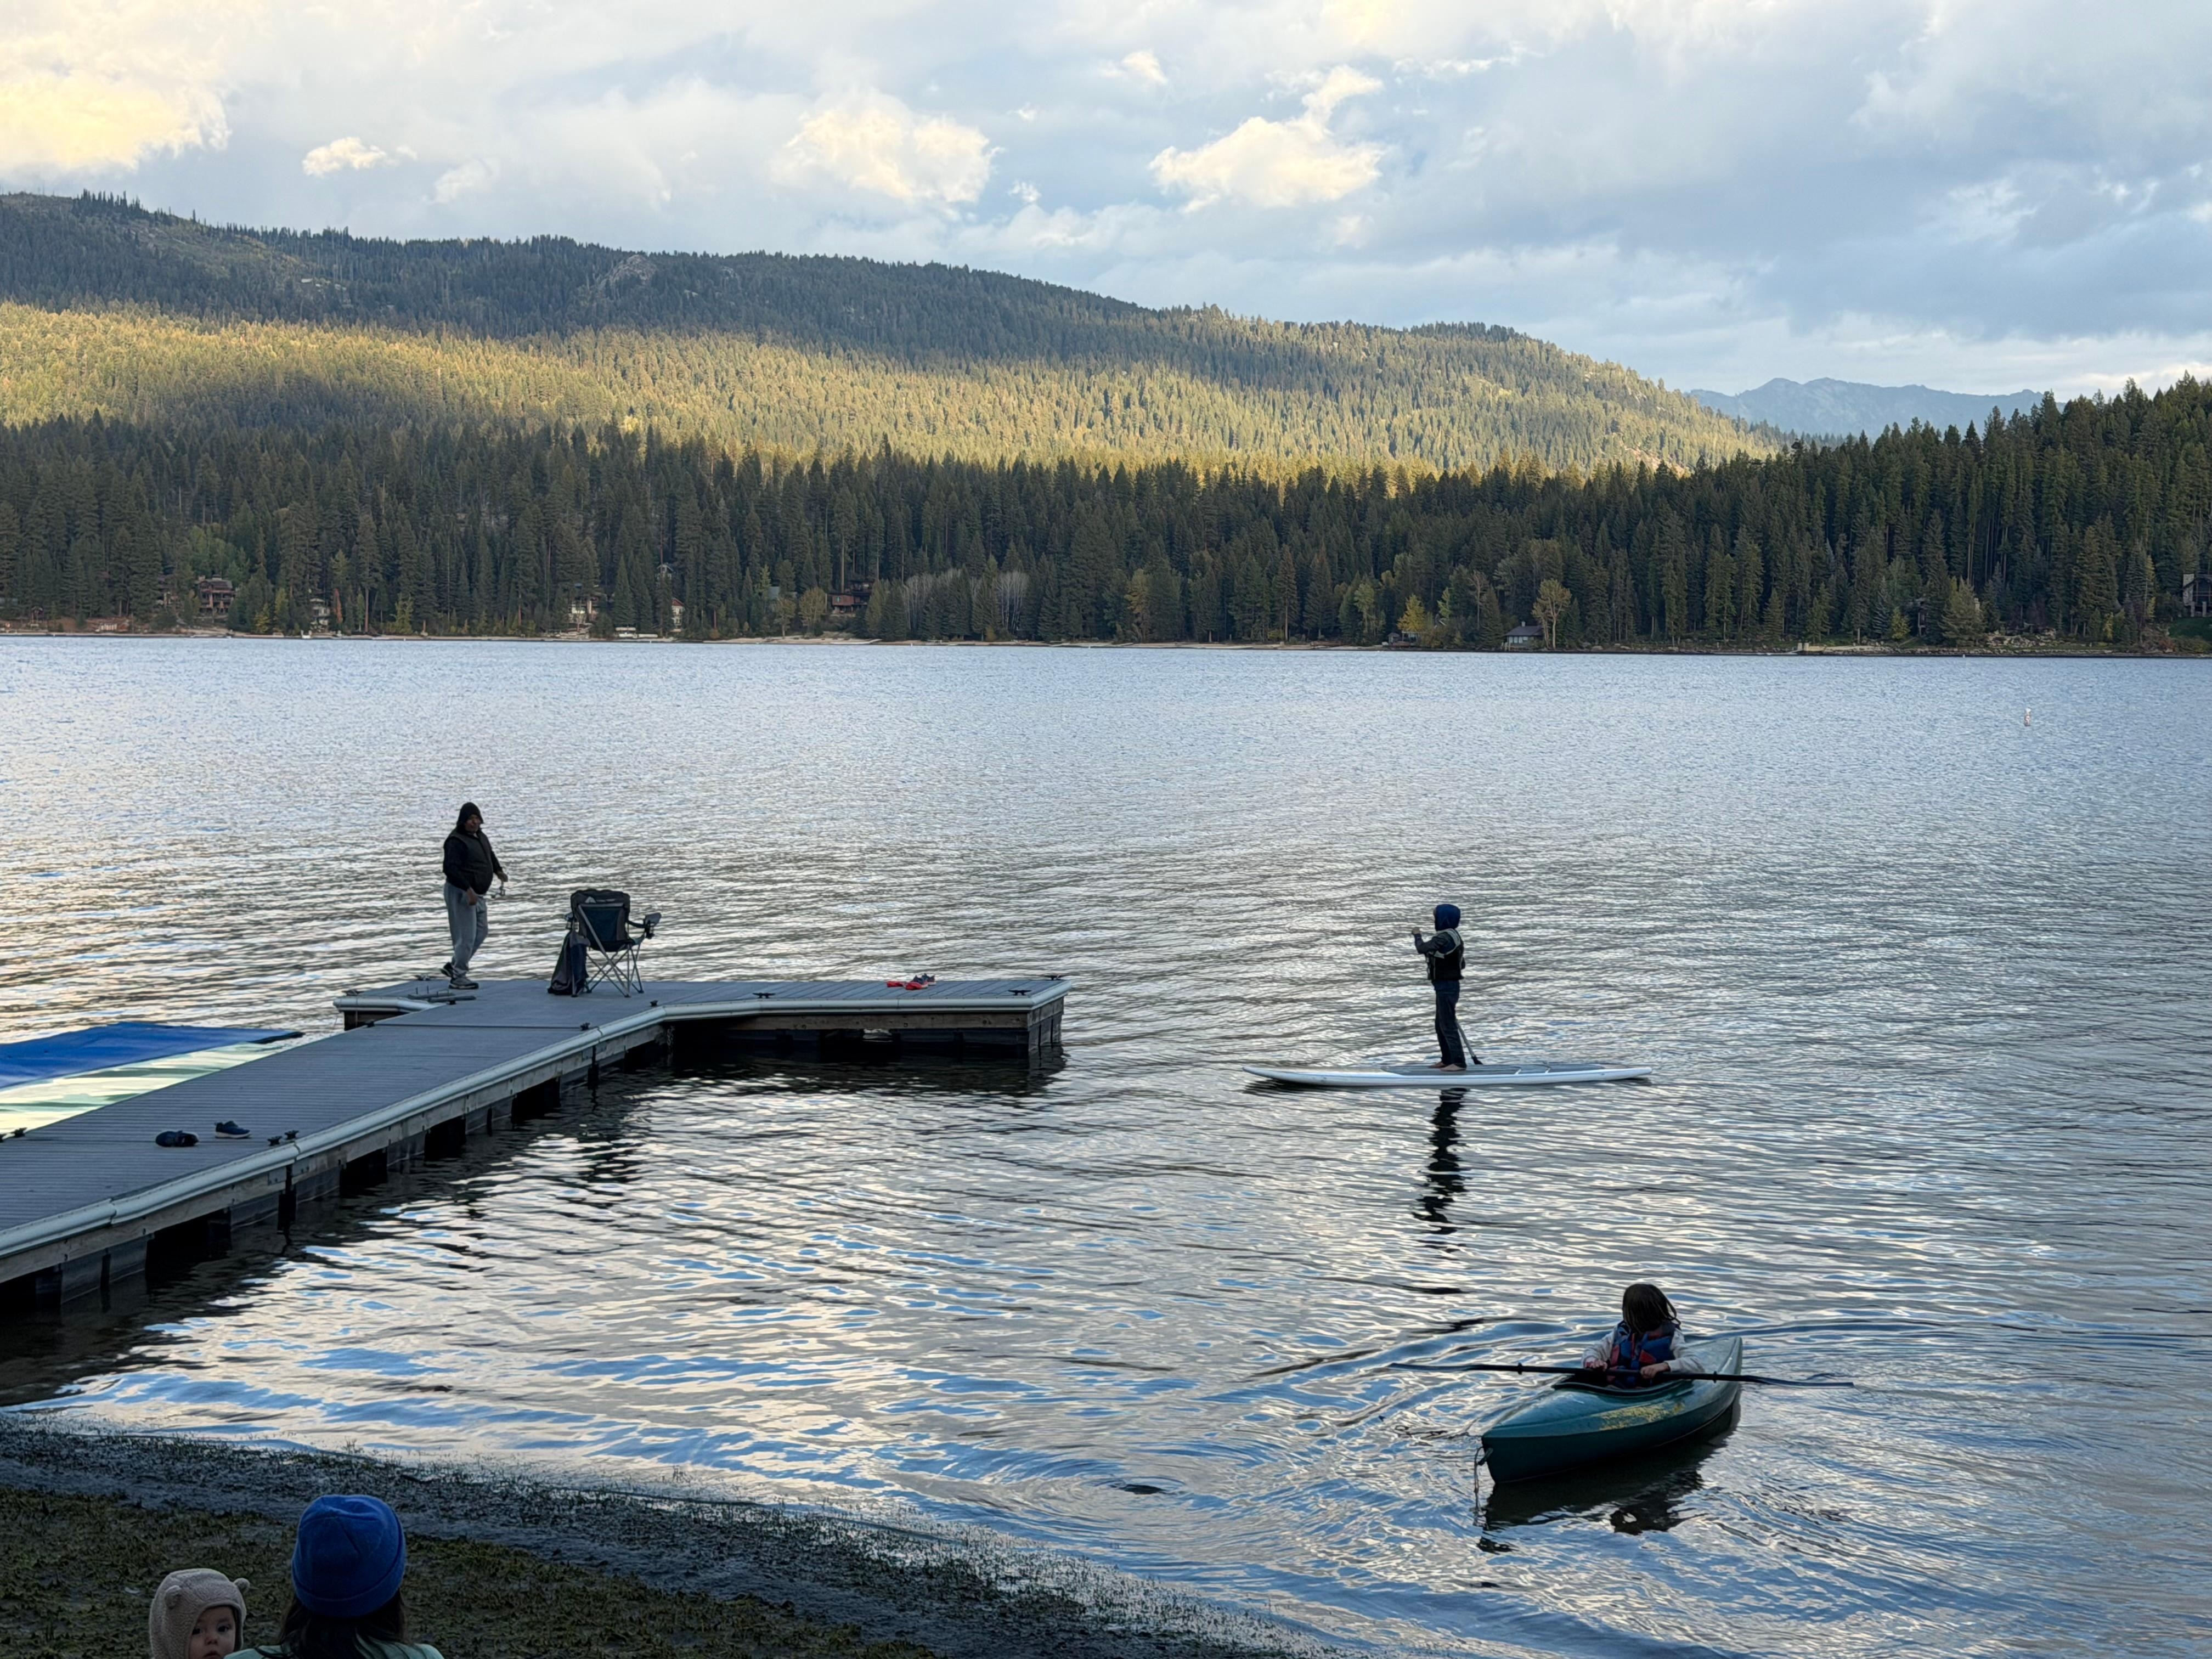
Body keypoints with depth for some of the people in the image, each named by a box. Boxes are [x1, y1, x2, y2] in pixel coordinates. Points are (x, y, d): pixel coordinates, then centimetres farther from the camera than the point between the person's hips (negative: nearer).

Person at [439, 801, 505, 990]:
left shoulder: (480, 836, 11)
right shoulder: (456, 841, -18)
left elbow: (490, 854, 32)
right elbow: (451, 868, -27)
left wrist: (499, 870, 19)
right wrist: (468, 890, -31)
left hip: (477, 893, 10)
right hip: (461, 893, -10)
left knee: (481, 930, 18)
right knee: (466, 935, -8)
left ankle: (455, 966, 27)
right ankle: (458, 977, 2)